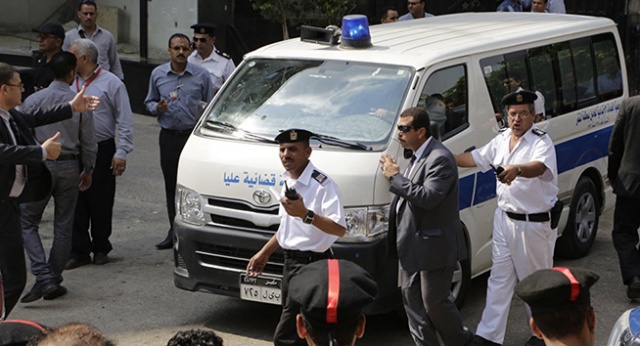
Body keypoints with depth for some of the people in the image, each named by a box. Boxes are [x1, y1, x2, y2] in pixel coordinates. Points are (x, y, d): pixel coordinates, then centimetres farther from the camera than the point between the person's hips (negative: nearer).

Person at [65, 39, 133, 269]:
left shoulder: (111, 83, -4)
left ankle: (100, 248, 20)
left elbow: (125, 120, -5)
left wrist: (121, 152, -11)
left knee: (100, 202, 5)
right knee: (76, 202, 2)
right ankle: (78, 251, 9)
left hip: (102, 151, -4)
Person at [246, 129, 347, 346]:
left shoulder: (322, 185, -19)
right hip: (290, 262, 10)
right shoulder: (288, 181, 11)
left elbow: (339, 229, -28)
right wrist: (264, 253, 26)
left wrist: (306, 214, -37)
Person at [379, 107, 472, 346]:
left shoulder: (440, 159, -19)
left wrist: (395, 176, -22)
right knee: (411, 297, 12)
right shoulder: (418, 157, 12)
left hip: (434, 245, -10)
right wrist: (393, 175, 4)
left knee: (434, 302, 0)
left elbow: (428, 197, -29)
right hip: (412, 245, 10)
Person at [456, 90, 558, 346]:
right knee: (499, 281, 8)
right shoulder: (501, 140, 9)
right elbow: (475, 158, 20)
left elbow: (539, 167, -36)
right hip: (504, 218, 7)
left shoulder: (541, 142, -16)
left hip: (535, 224, -7)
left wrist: (517, 169, -56)